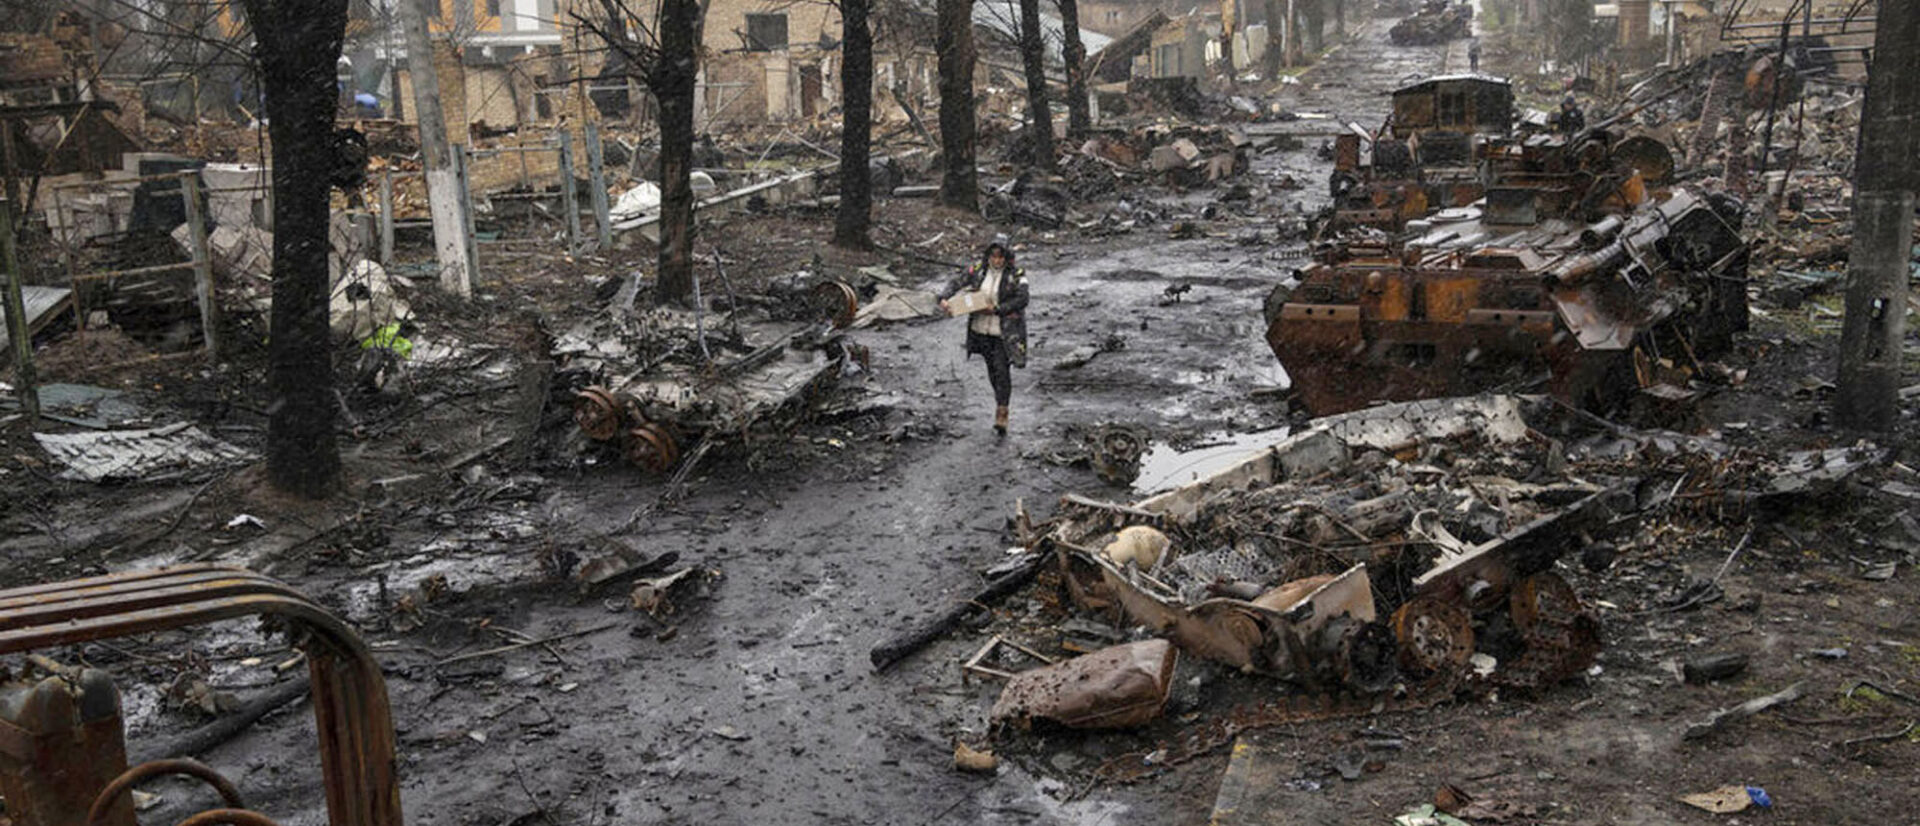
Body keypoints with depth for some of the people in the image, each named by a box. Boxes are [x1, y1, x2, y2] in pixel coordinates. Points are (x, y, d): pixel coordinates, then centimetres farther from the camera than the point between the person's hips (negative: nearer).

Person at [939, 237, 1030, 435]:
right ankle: (1000, 398, 38)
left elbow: (1022, 299, -19)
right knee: (992, 369, 16)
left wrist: (997, 309, -23)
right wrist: (945, 299, -16)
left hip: (1004, 332, -4)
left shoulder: (1016, 275, -10)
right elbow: (959, 284, 3)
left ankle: (1001, 414, -7)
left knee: (1002, 370, -9)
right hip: (981, 329, 4)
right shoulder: (978, 270, 1)